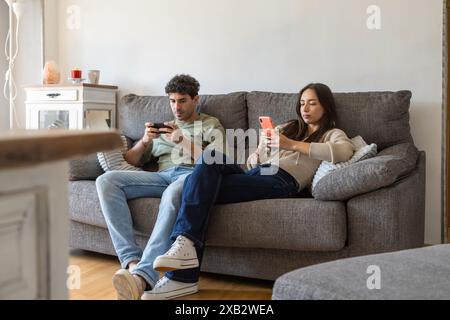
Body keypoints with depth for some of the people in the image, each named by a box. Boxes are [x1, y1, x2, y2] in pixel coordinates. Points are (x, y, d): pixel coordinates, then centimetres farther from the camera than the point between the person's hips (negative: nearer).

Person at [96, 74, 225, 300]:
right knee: (106, 181, -23)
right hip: (161, 176, 4)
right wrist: (144, 141, 5)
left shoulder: (211, 125, 22)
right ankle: (132, 261, -34)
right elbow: (130, 161, 25)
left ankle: (143, 275, -52)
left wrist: (183, 141, -6)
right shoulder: (162, 128, 33)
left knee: (173, 194, -43)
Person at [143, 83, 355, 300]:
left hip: (281, 181, -5)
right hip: (253, 174, 5)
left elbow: (345, 152, -10)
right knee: (210, 156, -27)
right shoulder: (284, 128, 34)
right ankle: (184, 245, -33)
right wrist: (260, 150, 4)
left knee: (202, 187, -26)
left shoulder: (332, 135, 17)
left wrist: (292, 145, -13)